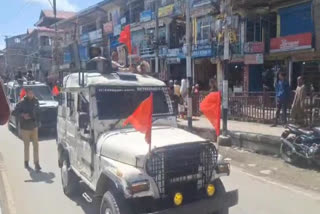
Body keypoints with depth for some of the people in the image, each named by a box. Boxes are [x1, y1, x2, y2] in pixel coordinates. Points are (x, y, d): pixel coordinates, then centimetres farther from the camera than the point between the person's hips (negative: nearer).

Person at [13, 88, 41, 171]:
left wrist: (37, 122, 10)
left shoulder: (35, 101, 0)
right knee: (26, 145, 10)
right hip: (25, 127, -3)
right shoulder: (22, 102, -11)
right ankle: (26, 162, 27)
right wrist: (22, 115, -21)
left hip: (34, 126, 3)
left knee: (36, 145, -2)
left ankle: (36, 163, 2)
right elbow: (16, 111, -5)